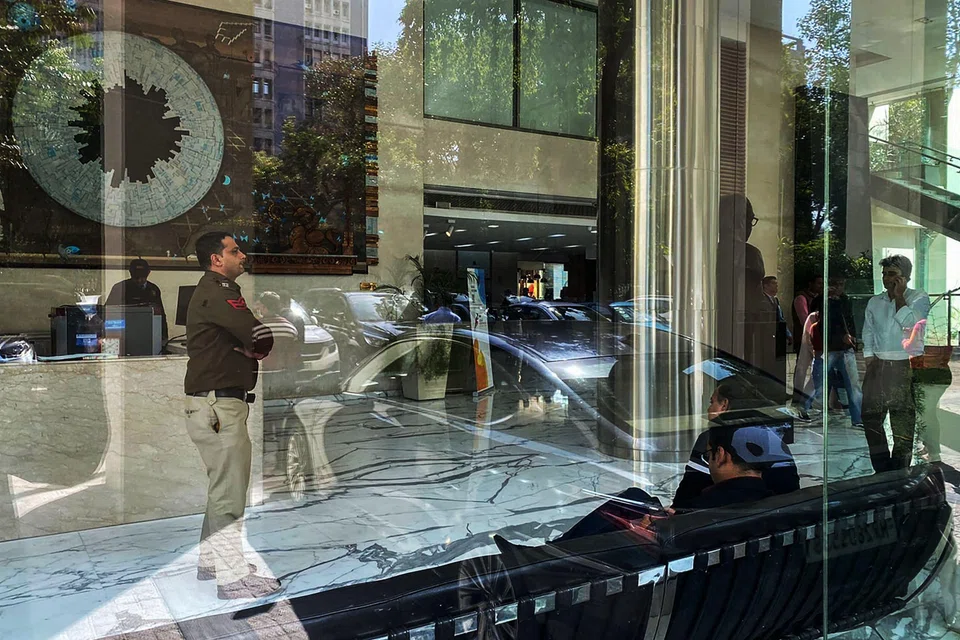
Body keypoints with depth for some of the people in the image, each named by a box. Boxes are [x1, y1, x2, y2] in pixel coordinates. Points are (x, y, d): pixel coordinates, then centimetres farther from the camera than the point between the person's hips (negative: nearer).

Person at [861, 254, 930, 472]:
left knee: (903, 421, -2)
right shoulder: (874, 302, 13)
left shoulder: (919, 298, 0)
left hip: (905, 367, -4)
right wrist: (870, 361, 5)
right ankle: (882, 470, 19)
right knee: (870, 417, 5)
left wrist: (899, 297, -13)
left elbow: (911, 324, -16)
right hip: (879, 365, 5)